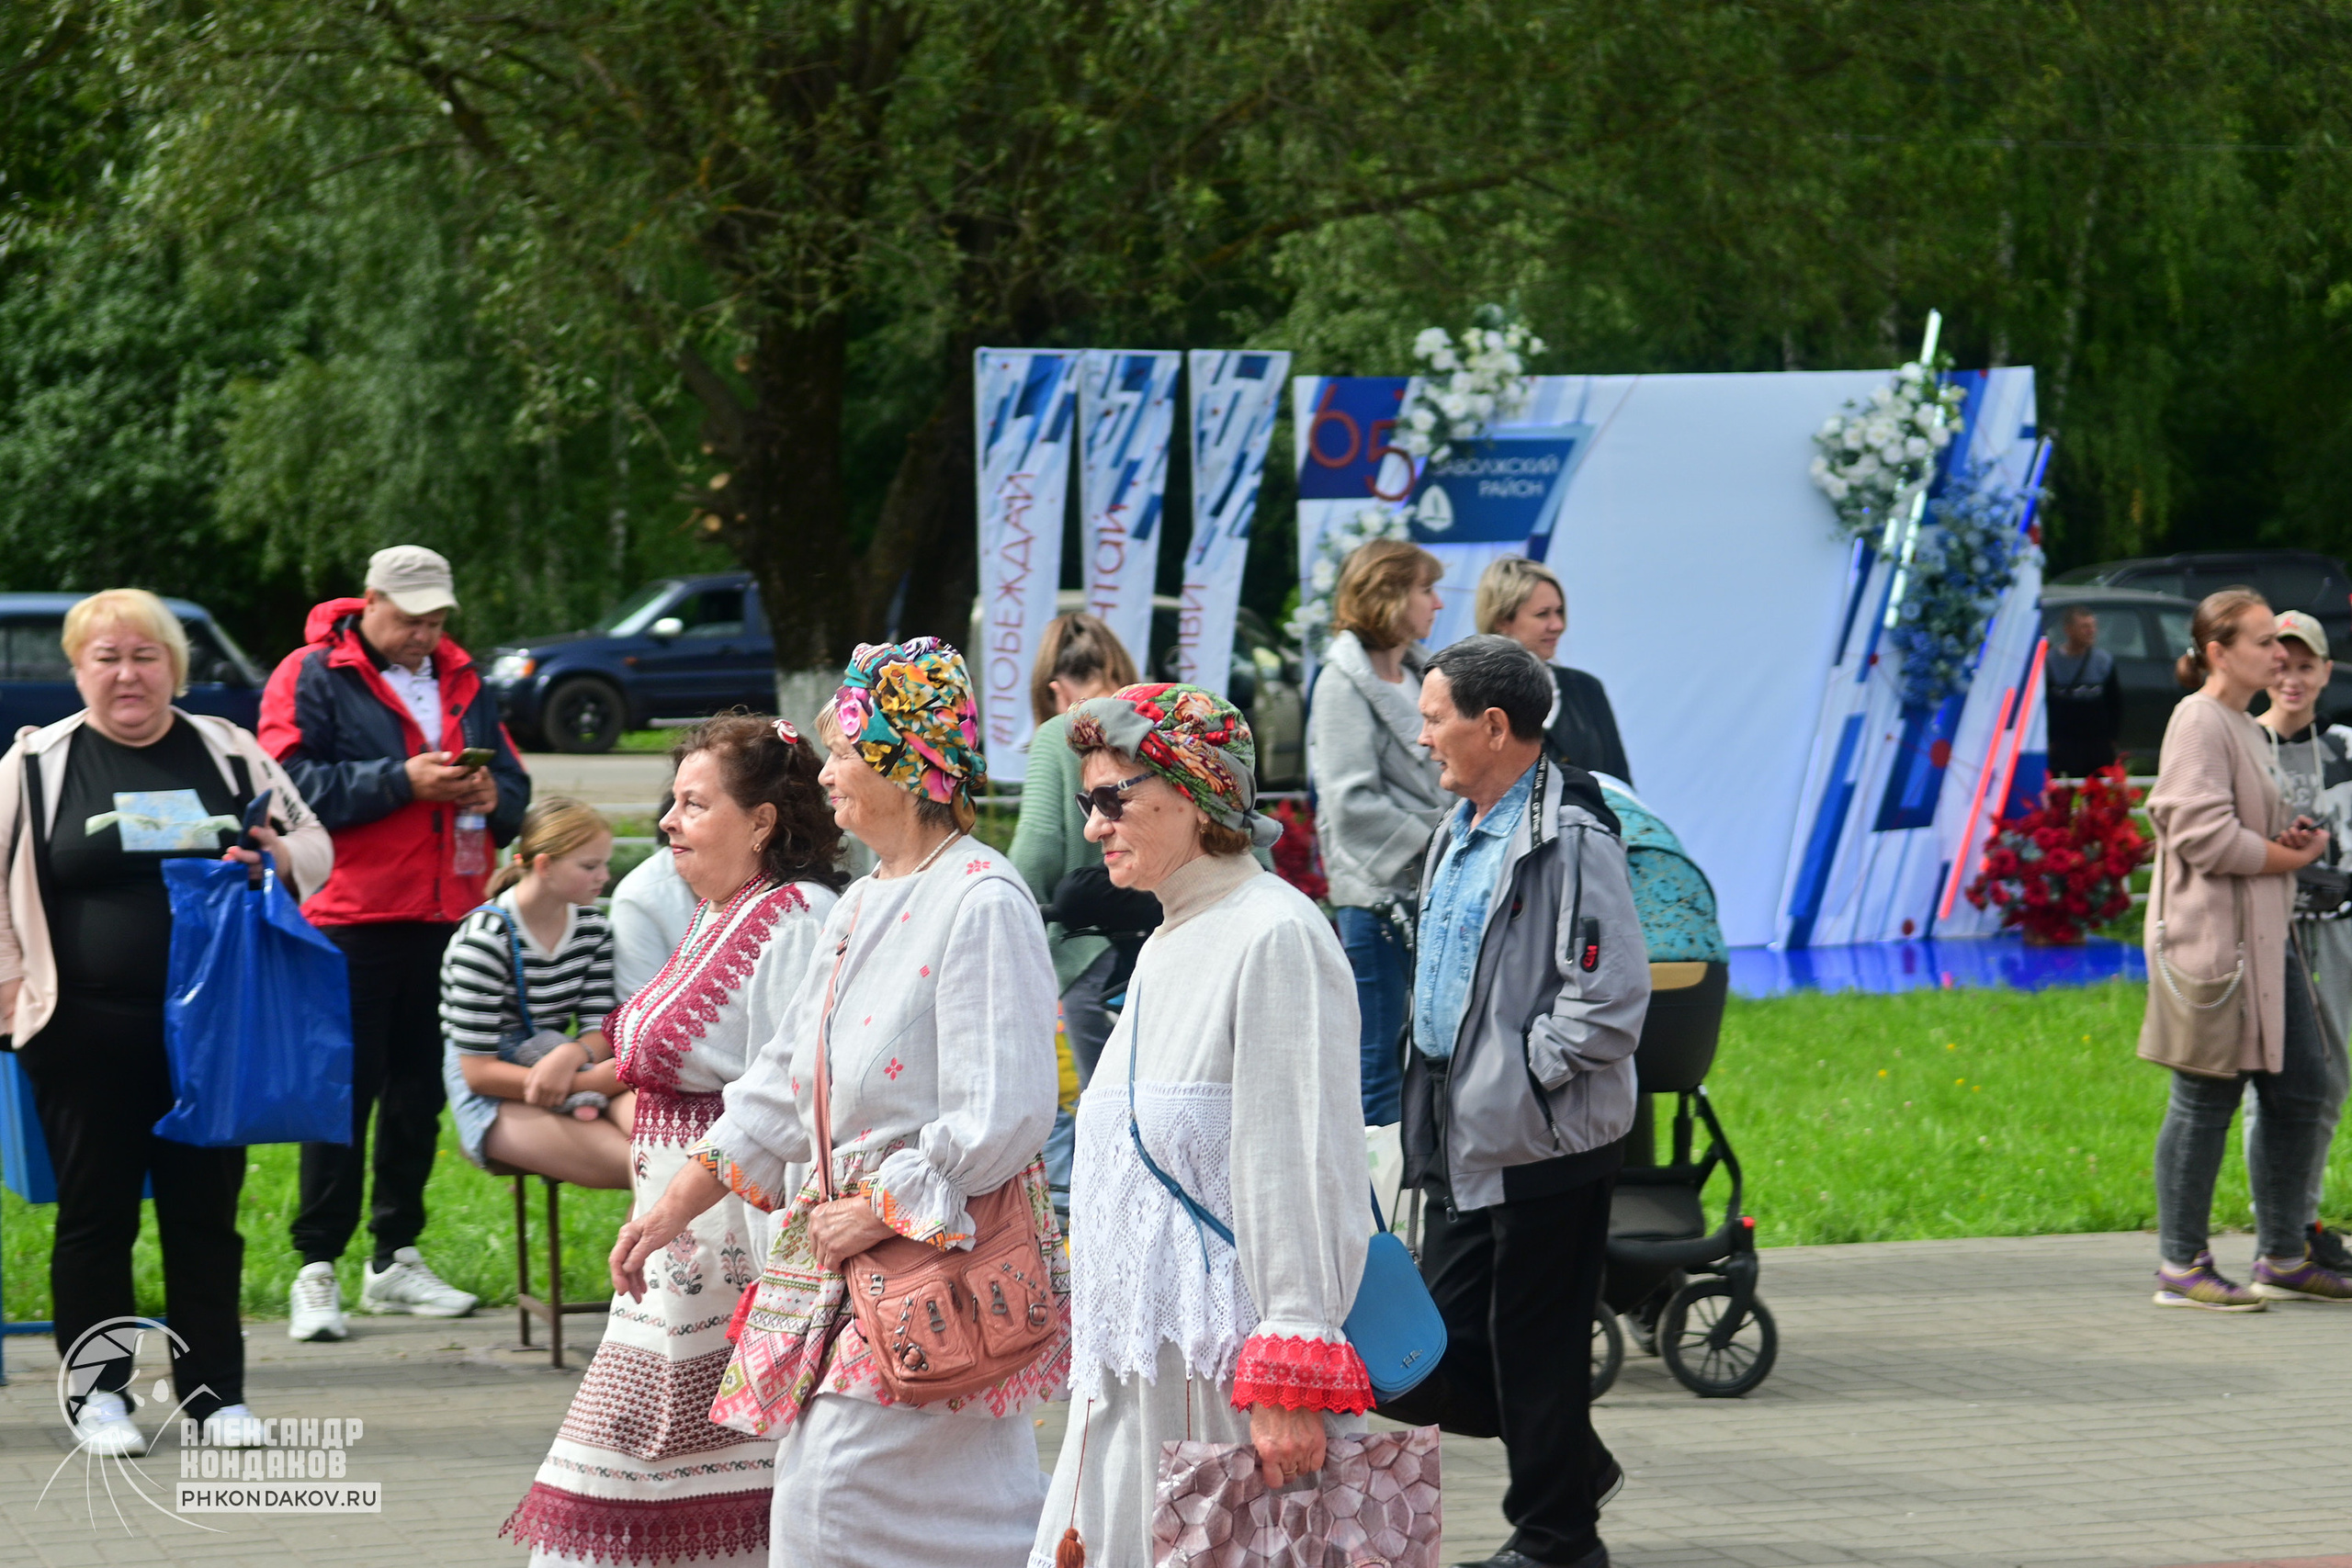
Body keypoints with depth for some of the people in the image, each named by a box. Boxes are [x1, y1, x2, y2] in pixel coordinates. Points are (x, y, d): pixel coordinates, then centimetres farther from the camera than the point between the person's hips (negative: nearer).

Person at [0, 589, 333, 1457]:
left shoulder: (229, 753, 9)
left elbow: (314, 842, 15)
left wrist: (281, 858, -7)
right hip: (85, 1030, -2)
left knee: (206, 1213, 6)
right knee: (95, 1214, 3)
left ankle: (215, 1391, 15)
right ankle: (98, 1394, 13)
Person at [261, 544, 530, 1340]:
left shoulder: (460, 682, 17)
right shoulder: (311, 678, -3)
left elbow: (514, 784, 20)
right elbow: (295, 785, -15)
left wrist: (491, 794, -4)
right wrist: (404, 780, -19)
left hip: (446, 917, 6)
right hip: (353, 919, -6)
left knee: (420, 1088, 10)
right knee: (346, 1089, -6)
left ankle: (396, 1259, 19)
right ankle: (317, 1269, -2)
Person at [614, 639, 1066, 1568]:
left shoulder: (982, 902, -14)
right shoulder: (862, 907, 16)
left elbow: (1004, 1116, -20)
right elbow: (784, 1082, 22)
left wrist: (878, 1214, -15)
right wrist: (678, 1204, 18)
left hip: (941, 1256, -9)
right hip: (845, 1248, 9)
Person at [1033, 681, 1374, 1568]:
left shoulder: (1274, 936, -11)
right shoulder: (1168, 949, 19)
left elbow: (1303, 1166, -17)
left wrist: (1291, 1381, -21)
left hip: (1223, 1367, -9)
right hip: (1138, 1371, 9)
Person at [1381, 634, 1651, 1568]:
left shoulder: (1570, 839, -17)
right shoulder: (1460, 832, 13)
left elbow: (1610, 1000, -22)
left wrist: (1523, 1072, -16)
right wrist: (1436, 1088, 16)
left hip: (1540, 1140, -9)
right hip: (1462, 1139, 9)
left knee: (1535, 1344, 1)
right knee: (1442, 1347, 11)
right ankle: (1572, 1467, 30)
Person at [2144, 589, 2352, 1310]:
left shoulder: (2246, 728, 19)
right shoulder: (2199, 721, -12)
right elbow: (2204, 834, -21)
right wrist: (2293, 856, -11)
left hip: (2266, 934, 10)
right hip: (2212, 935, -10)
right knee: (2207, 1099, -6)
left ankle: (2282, 1259, 18)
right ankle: (2181, 1269, 1)